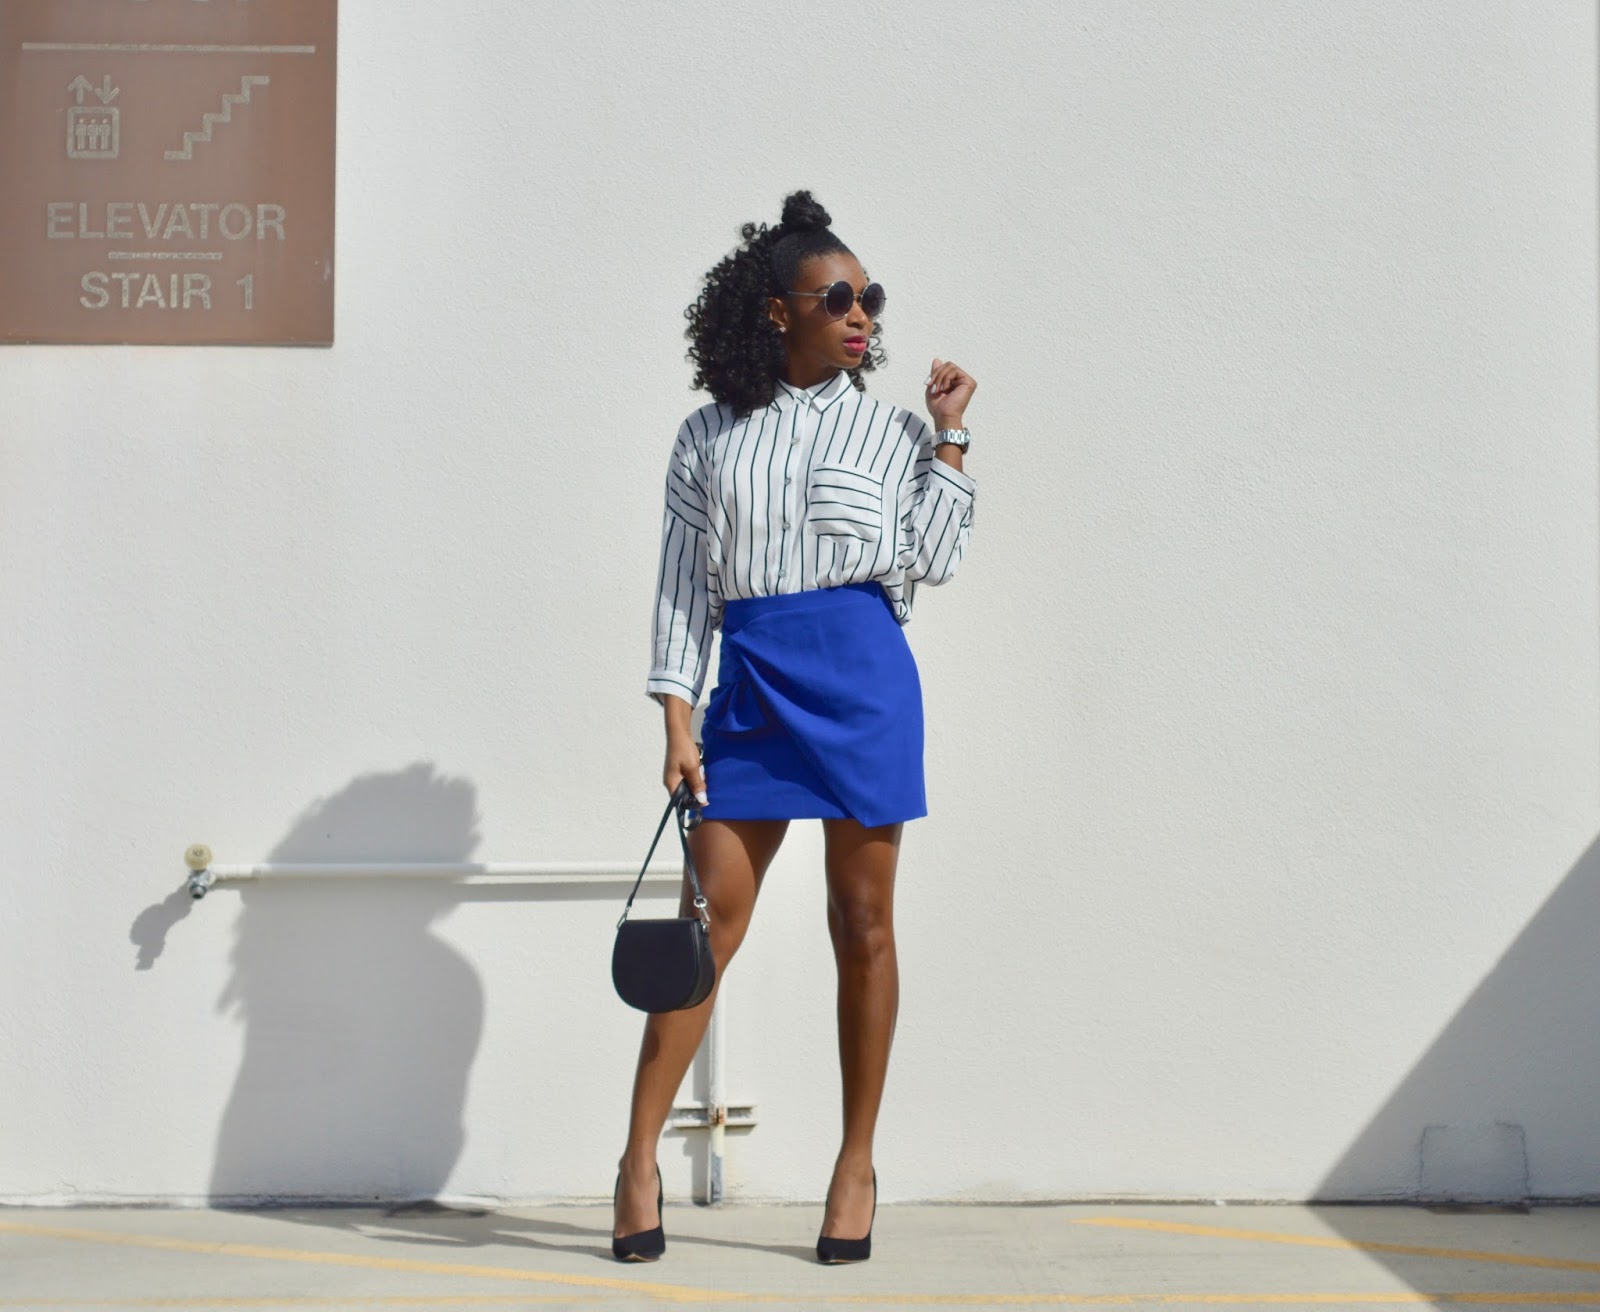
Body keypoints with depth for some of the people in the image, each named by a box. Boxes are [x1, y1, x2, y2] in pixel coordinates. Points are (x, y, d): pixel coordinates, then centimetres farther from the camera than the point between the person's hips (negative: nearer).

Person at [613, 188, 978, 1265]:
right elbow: (683, 582, 6)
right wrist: (678, 717, -1)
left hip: (862, 675, 0)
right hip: (751, 684, 0)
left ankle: (857, 1164, 15)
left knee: (863, 923, 4)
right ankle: (640, 1159, 6)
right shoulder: (710, 437, 9)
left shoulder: (888, 429, 9)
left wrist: (948, 434, 0)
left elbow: (931, 560, -1)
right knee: (710, 922, -2)